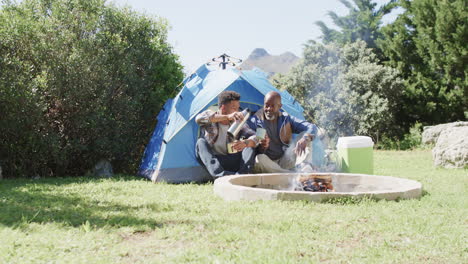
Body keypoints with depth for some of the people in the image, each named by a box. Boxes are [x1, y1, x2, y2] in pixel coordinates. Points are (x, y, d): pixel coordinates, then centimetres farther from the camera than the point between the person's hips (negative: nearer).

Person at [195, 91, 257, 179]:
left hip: (232, 164, 2)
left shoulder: (238, 123, 2)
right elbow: (199, 119, -31)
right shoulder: (210, 115, -5)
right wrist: (227, 117, -42)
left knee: (250, 143, -16)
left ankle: (242, 175, -39)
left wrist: (245, 143, -36)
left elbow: (255, 137, -10)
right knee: (201, 142, -28)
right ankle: (219, 175, -48)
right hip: (212, 162, -2)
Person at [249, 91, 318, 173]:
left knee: (304, 135, -11)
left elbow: (312, 127, -5)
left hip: (284, 163, 3)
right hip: (266, 164, -3)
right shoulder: (255, 121, -3)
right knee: (260, 158, -38)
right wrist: (260, 147, -33)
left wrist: (305, 139, -28)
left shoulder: (286, 120, 6)